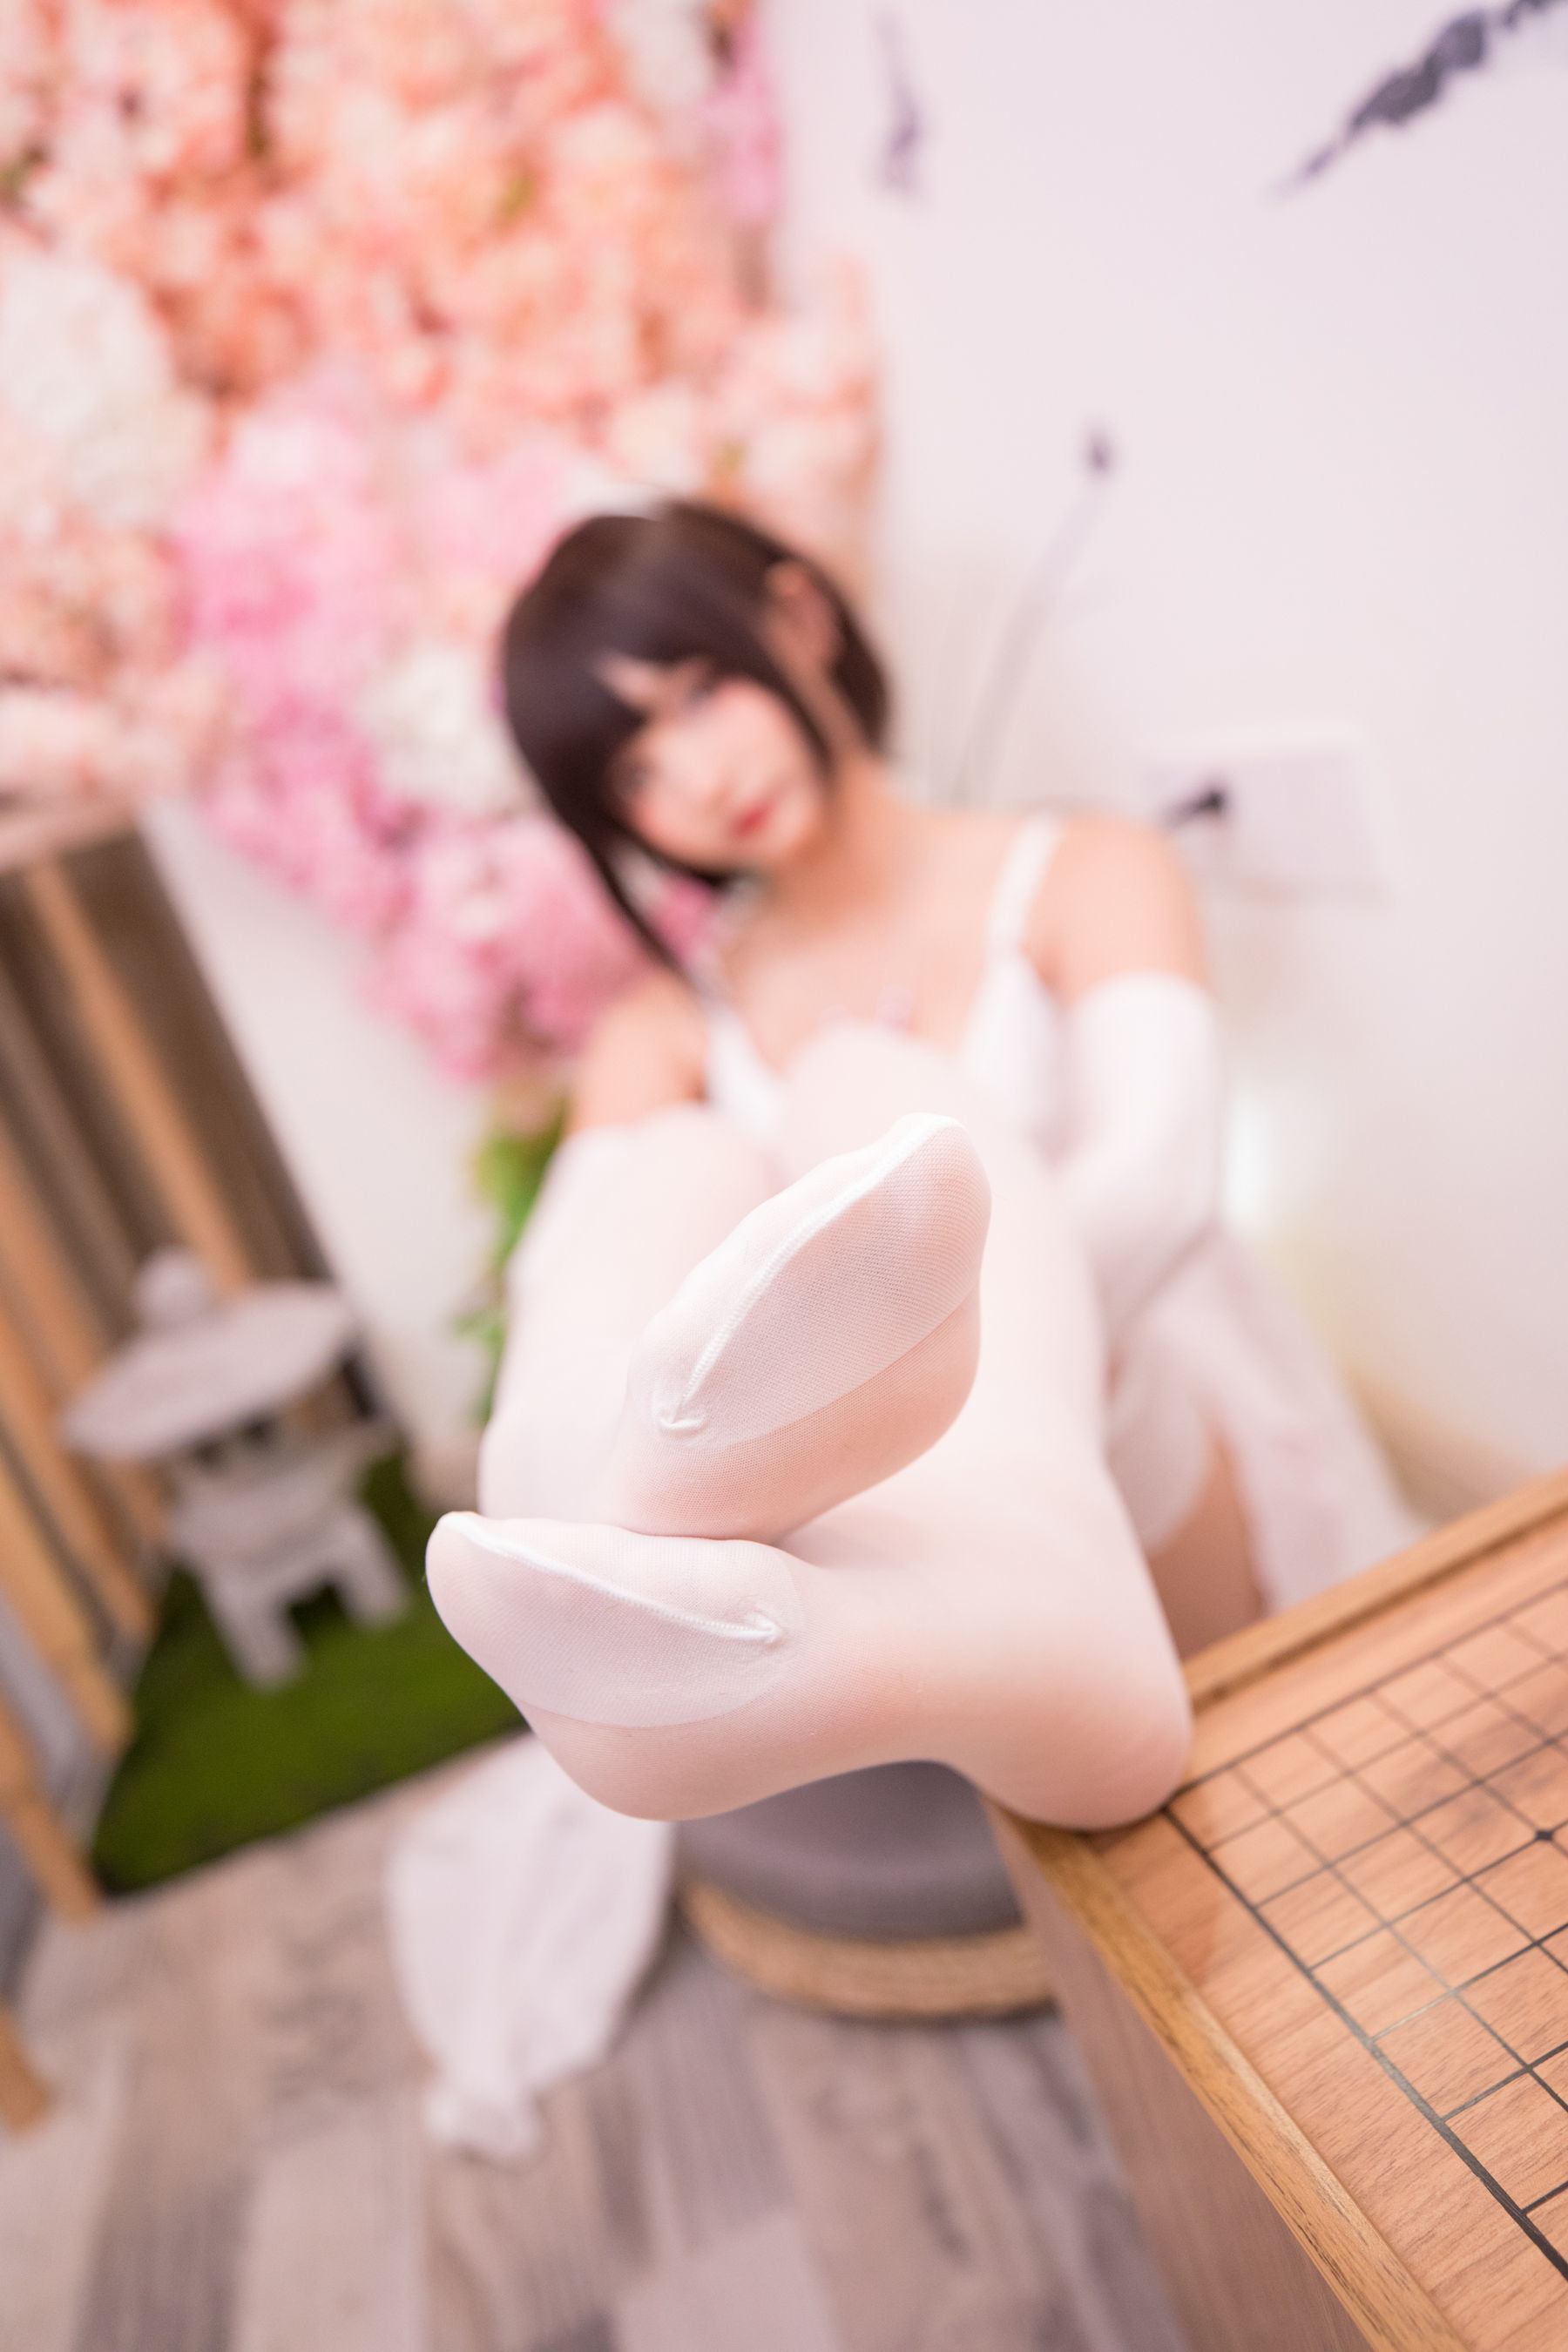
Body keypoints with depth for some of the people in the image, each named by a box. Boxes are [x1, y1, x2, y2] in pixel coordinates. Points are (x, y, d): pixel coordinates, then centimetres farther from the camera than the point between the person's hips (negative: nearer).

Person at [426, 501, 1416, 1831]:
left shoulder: (1087, 879, 9)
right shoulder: (666, 1031, 15)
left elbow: (1152, 1185, -10)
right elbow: (566, 1281, -5)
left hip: (1144, 1495, -1)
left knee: (872, 1090, -24)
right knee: (681, 1171, -22)